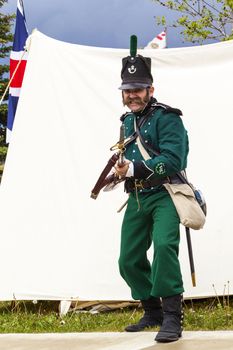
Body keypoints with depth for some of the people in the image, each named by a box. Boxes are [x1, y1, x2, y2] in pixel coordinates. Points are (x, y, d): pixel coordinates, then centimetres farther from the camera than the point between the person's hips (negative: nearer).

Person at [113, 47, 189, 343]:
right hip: (137, 199, 8)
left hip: (164, 196, -8)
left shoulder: (166, 118, -11)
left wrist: (134, 169, -28)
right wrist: (122, 167, 13)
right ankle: (153, 312, 28)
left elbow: (173, 161, -23)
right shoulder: (128, 121, 15)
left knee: (164, 244, -31)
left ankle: (172, 317, -25)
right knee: (129, 260, 9)